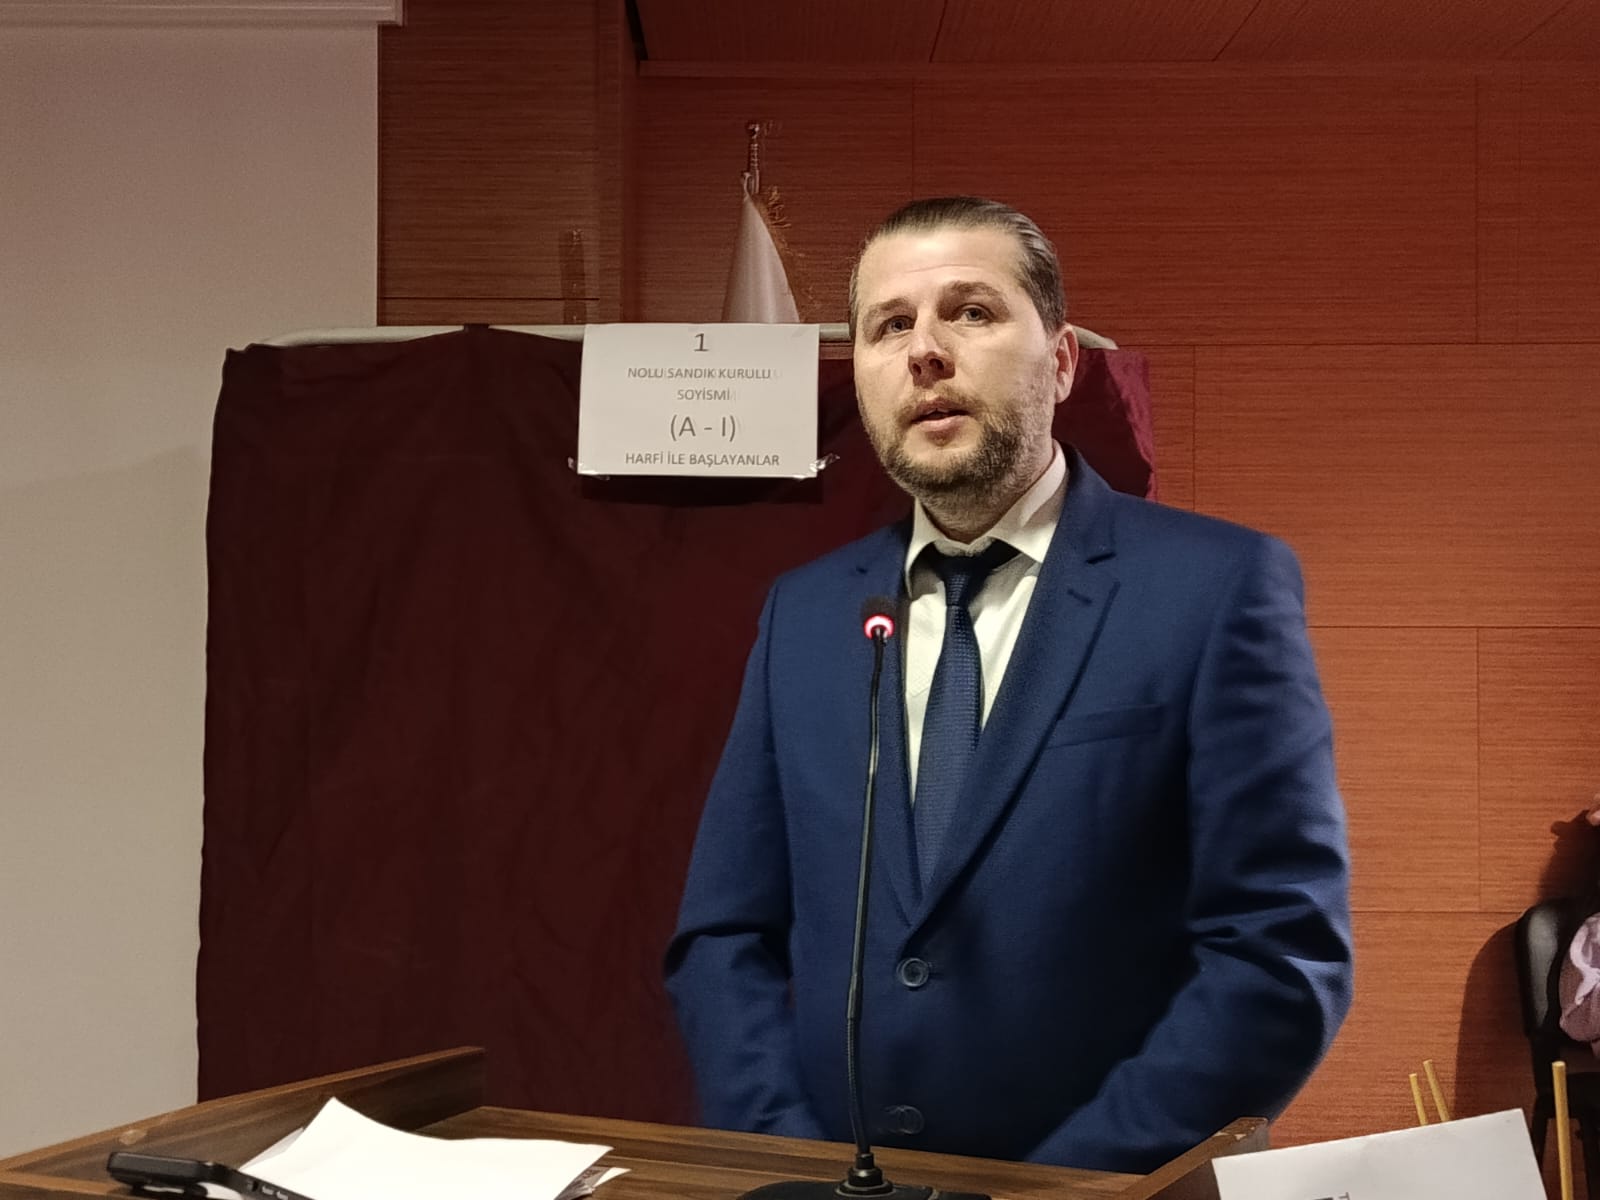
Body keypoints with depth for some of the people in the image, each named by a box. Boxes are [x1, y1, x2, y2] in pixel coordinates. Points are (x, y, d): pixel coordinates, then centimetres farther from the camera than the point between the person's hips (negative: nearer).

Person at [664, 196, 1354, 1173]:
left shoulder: (1217, 588, -5)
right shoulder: (805, 615, 8)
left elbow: (1284, 957, -9)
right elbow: (723, 939, 7)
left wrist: (1069, 1186, -13)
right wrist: (799, 1169, -6)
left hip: (1103, 1192, -2)